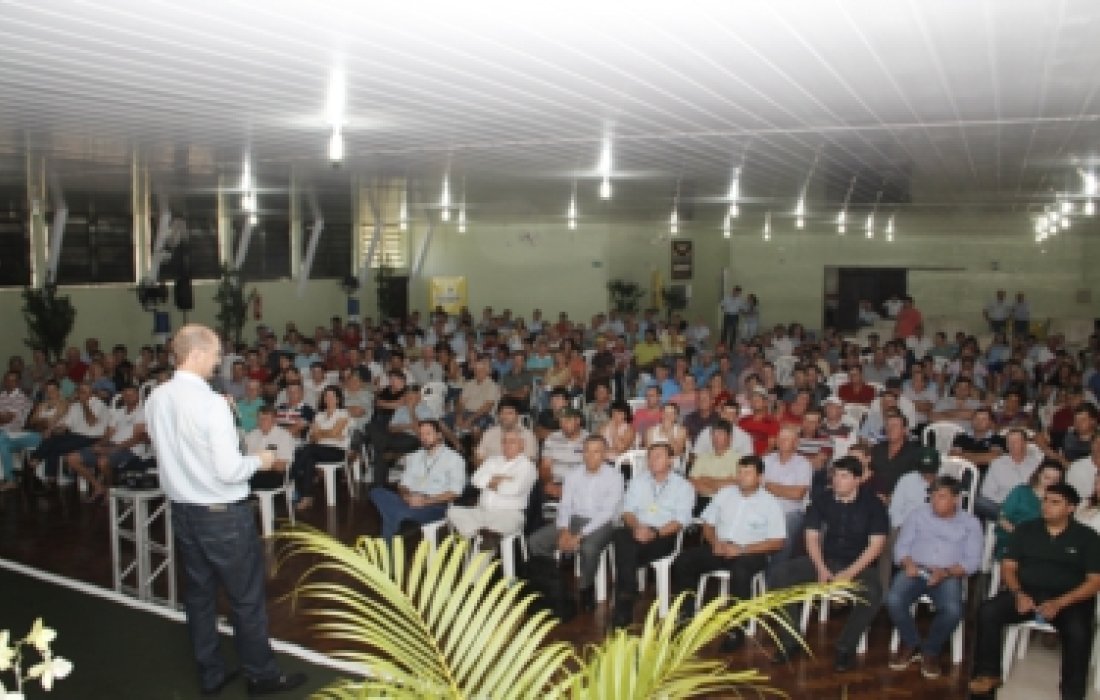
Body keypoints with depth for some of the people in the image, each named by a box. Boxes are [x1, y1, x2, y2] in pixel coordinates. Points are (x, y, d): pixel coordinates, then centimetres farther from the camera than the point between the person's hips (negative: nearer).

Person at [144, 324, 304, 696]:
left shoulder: (156, 399, 0)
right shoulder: (211, 402, -22)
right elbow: (229, 471, -24)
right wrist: (258, 460, -5)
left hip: (182, 509, 7)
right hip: (223, 513, -7)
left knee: (199, 593, 19)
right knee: (246, 596, 9)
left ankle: (210, 674, 33)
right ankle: (261, 674, 23)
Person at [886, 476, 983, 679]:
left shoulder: (970, 523, 7)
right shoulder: (918, 514, 10)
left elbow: (973, 560, -1)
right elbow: (901, 545, 7)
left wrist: (945, 572, -18)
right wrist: (908, 563, -15)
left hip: (948, 576, -1)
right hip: (916, 570, 1)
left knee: (953, 610, -32)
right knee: (893, 600, -27)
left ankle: (930, 650, -3)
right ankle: (911, 644, 2)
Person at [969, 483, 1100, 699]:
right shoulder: (1026, 530, 11)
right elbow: (1008, 567, 8)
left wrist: (1059, 604, -17)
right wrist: (1018, 594, -13)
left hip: (1070, 600, -2)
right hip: (1026, 593, 2)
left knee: (1078, 632, -34)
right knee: (987, 612, -23)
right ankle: (989, 674, -9)